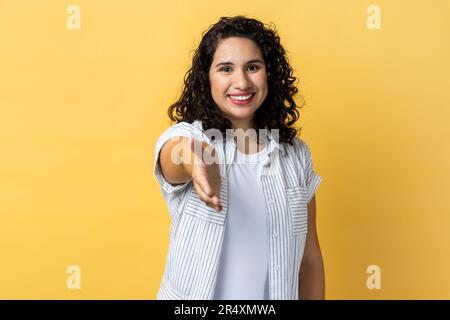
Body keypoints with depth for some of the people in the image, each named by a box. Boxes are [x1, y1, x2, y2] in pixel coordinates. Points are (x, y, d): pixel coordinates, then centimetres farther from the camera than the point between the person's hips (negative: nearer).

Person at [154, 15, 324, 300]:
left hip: (276, 293, 2)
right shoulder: (182, 138, -13)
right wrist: (197, 162, -57)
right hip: (194, 295, -2)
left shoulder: (296, 154, -5)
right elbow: (176, 156, -37)